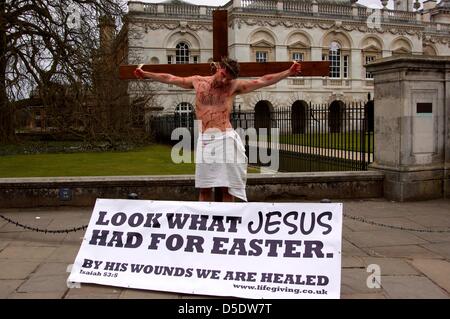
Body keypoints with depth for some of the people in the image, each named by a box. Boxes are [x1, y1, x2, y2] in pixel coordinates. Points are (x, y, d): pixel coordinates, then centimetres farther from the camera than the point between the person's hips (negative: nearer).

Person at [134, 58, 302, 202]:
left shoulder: (234, 86, 5)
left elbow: (263, 81, 4)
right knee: (204, 187, 7)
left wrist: (288, 73, 0)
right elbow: (169, 79, 19)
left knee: (227, 186, 1)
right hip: (204, 140, 2)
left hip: (225, 139, -2)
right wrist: (145, 74, 25)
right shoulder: (198, 82, 10)